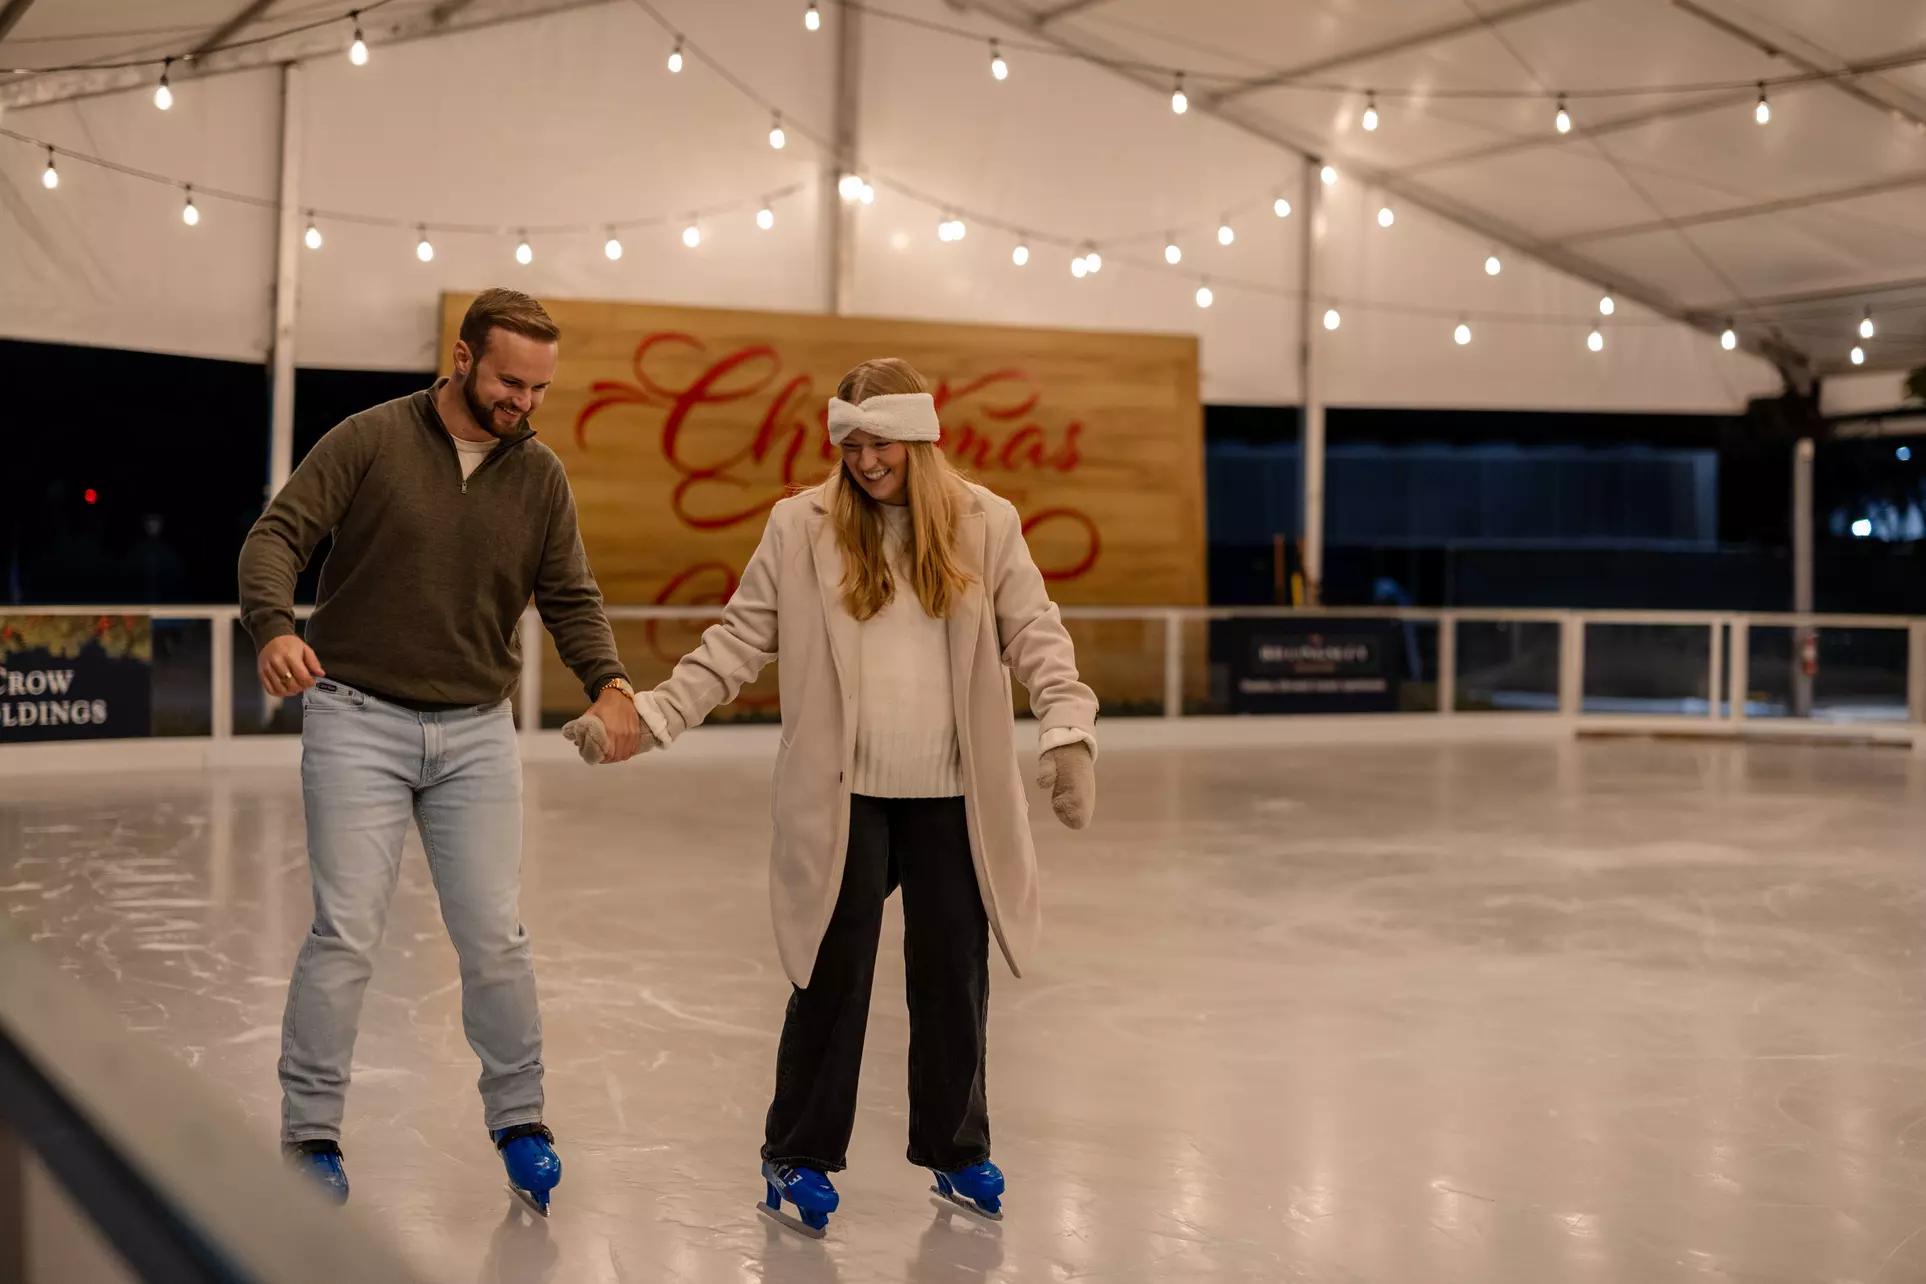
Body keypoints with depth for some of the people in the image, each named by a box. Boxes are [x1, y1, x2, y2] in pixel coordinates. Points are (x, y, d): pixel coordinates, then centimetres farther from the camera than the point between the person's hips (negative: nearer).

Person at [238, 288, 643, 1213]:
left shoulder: (540, 476, 6)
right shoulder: (370, 441, -5)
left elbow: (570, 598, 6)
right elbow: (278, 534, -9)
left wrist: (608, 682, -13)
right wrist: (274, 627, -29)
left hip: (477, 730, 3)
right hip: (358, 719, -3)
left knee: (495, 937, 3)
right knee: (346, 934, -4)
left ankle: (518, 1120, 20)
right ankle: (310, 1131, 11)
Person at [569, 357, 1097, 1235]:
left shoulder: (985, 525, 3)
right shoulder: (800, 527, 0)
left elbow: (1035, 637, 0)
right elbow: (736, 645, 1)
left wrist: (1068, 729, -15)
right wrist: (647, 716, -9)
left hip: (953, 797, 2)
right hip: (843, 797, -1)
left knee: (954, 973, 9)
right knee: (834, 975, 2)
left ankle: (956, 1150, 28)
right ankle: (798, 1156, 20)